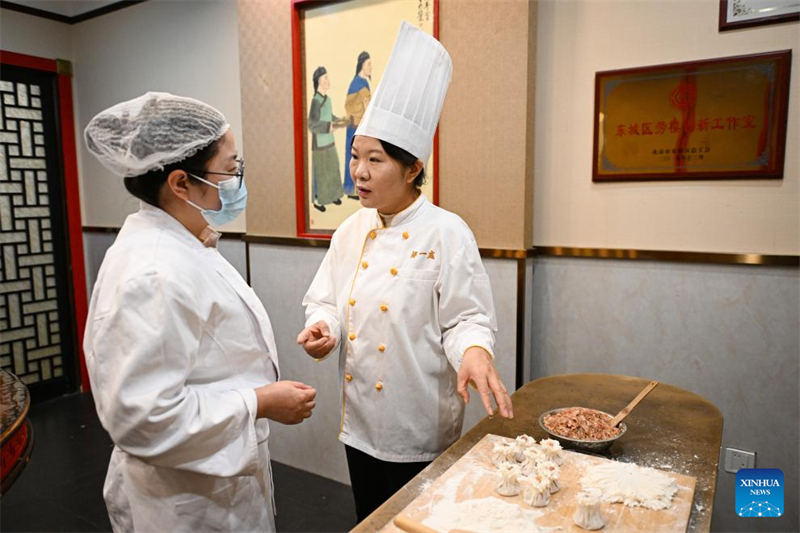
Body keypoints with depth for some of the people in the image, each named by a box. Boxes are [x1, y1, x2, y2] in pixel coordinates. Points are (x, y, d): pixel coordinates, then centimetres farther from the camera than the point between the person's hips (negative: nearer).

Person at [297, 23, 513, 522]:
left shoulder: (446, 233, -16)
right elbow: (325, 300, 8)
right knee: (369, 519, 22)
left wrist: (474, 351, -34)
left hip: (422, 426, -5)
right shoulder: (351, 231, 1)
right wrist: (323, 327, -12)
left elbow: (467, 317, -13)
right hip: (360, 419, 5)